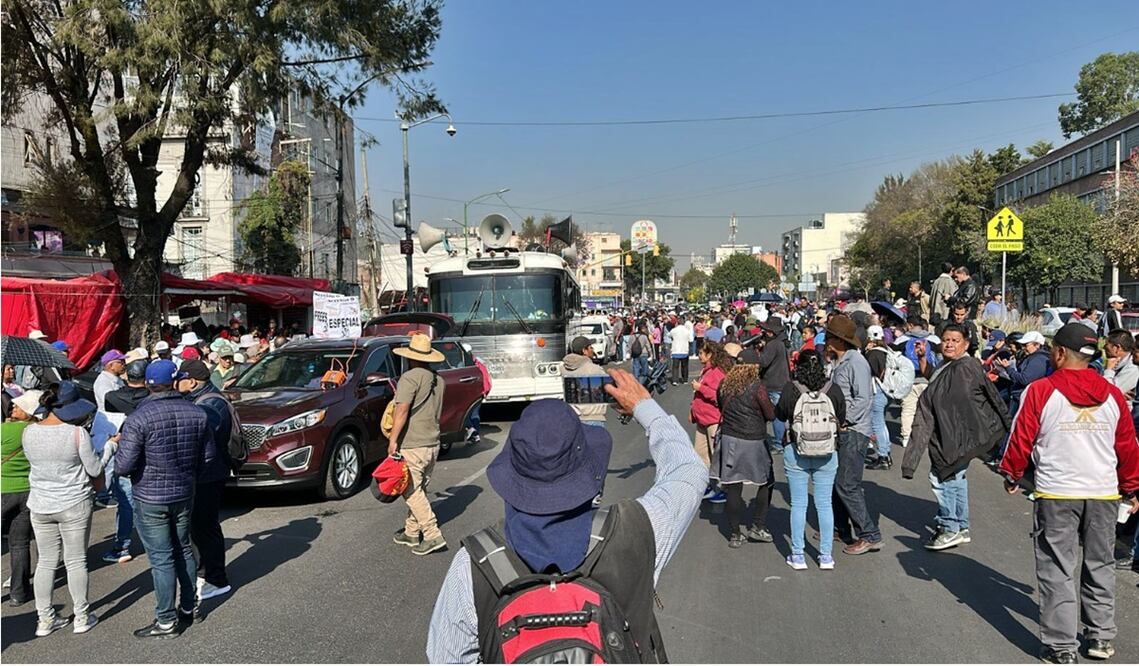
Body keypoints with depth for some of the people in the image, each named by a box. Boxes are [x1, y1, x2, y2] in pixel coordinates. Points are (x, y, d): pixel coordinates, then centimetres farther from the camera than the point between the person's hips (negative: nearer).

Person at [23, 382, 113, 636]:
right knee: (76, 561, 9)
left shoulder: (29, 432, -6)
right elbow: (95, 469, -10)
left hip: (40, 507, 4)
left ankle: (45, 619, 23)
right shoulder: (77, 434, -19)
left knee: (46, 562, 15)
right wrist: (110, 446, 4)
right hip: (74, 505, -4)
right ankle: (82, 617, 19)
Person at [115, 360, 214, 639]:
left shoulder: (139, 418, -19)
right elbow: (207, 456, 4)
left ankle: (166, 621, 10)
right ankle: (189, 607, 31)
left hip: (150, 498, -5)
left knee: (161, 558, 2)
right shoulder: (196, 413, -3)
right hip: (185, 494, 5)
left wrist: (118, 446, 3)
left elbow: (123, 466, -19)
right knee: (184, 550, 19)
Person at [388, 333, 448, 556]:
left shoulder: (410, 378, -14)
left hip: (412, 445, -8)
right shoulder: (438, 380, 12)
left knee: (412, 492, -3)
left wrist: (393, 440, -17)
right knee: (419, 490, 16)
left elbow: (402, 410, -20)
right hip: (433, 443, 8)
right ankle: (411, 532, 24)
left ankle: (433, 536, -7)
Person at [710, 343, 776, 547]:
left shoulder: (724, 384, 2)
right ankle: (757, 526, 13)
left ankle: (735, 534, 12)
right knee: (766, 483, 15)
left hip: (729, 438, 5)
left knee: (733, 488, 7)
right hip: (752, 441, -4)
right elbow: (771, 414, -7)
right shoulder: (756, 385, -13)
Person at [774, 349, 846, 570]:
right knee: (825, 504, 10)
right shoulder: (834, 390, -7)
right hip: (827, 454, 1)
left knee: (798, 504, 8)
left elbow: (780, 415, 1)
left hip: (796, 453, -1)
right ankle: (826, 556, 17)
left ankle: (798, 556, 13)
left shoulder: (790, 389, -12)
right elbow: (842, 419, 4)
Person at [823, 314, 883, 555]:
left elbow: (863, 399, -20)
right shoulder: (836, 362, 14)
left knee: (847, 485, -11)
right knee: (834, 480, 16)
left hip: (854, 432, -10)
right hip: (839, 430, 10)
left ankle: (870, 536, -4)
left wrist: (842, 420, -19)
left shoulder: (856, 362, -15)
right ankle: (839, 527, 30)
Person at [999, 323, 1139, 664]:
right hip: (1104, 494, 4)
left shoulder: (1041, 391, -9)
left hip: (1056, 494, -4)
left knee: (1057, 570, 4)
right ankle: (1101, 638, 27)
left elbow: (1021, 438, -6)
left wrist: (1011, 475, 11)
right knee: (1100, 566, 18)